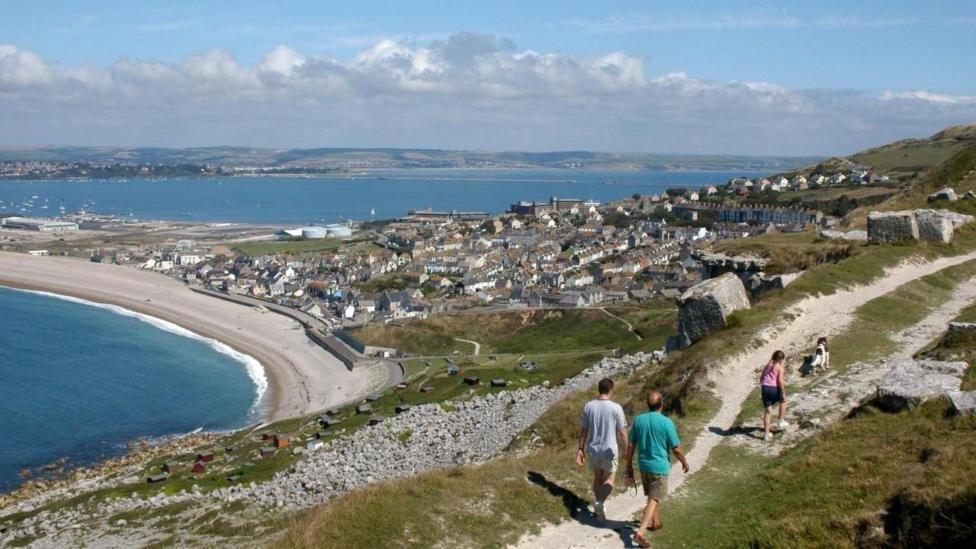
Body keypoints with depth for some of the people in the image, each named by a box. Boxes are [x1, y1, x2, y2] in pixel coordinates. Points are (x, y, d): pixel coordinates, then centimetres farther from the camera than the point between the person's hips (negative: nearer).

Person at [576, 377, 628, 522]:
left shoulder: (588, 406, -4)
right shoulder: (616, 408, -14)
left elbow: (583, 429, 0)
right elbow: (622, 432, -9)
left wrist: (581, 449, 8)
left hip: (592, 449, 3)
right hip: (609, 450, -3)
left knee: (597, 477, 19)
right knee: (609, 479, 10)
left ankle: (599, 507, 27)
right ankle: (600, 502, -13)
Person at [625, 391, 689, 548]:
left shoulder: (638, 420, -4)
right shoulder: (666, 423, -17)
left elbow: (631, 446, 1)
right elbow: (676, 449, -11)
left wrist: (629, 467, 11)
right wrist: (684, 463, 7)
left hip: (644, 465, 5)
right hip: (659, 467, -5)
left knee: (652, 496, 25)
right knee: (653, 500, -2)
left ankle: (656, 522, 41)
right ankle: (641, 532, -13)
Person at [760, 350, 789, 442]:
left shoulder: (767, 365, 15)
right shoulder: (780, 367, -3)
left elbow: (761, 378, 17)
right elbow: (780, 381, -13)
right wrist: (783, 393, -7)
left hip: (765, 388, 5)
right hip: (774, 389, -5)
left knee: (767, 411, 11)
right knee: (783, 401, 29)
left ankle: (766, 434, 12)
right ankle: (781, 421, 30)